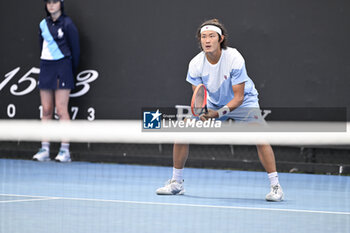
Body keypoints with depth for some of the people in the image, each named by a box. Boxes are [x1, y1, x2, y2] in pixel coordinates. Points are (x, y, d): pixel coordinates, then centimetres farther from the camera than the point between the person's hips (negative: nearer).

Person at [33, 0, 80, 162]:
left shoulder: (67, 24, -6)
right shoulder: (43, 24, 11)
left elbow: (75, 49, -4)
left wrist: (71, 71, 0)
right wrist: (46, 66, 12)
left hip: (62, 67, -6)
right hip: (45, 68, 6)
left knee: (61, 111, -7)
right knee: (46, 111, 5)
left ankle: (65, 151, -4)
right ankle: (44, 149, 7)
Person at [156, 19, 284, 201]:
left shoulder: (234, 59, -28)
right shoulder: (195, 64, -18)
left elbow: (238, 97, -26)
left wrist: (218, 113, -40)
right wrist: (200, 113, -33)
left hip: (243, 102, -4)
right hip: (212, 103, 4)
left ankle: (275, 186, -15)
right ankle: (176, 183, 8)